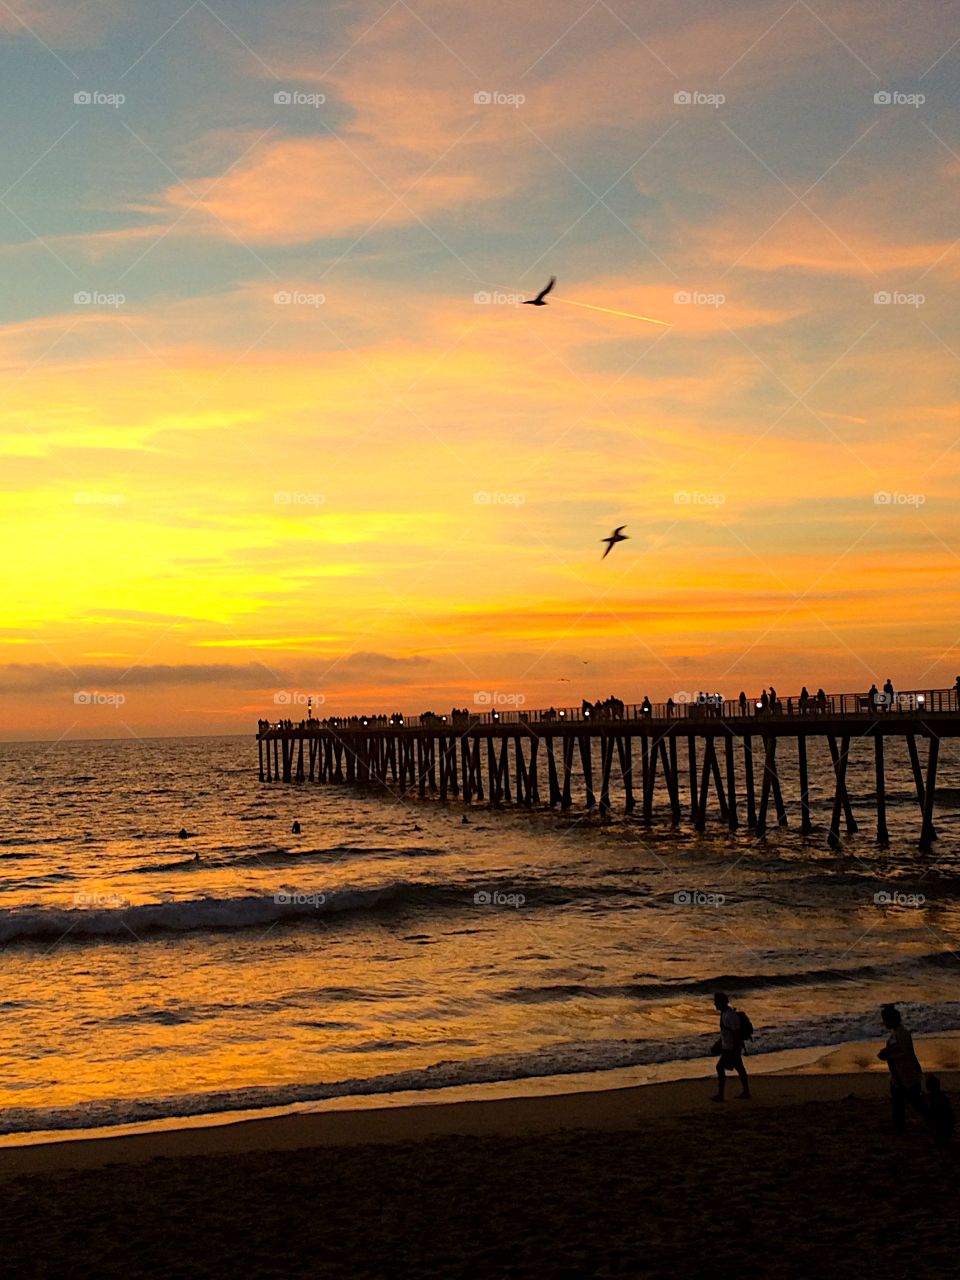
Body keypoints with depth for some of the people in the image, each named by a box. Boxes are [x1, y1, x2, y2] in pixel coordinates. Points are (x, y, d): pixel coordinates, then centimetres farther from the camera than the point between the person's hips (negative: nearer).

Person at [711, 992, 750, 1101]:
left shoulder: (730, 1015, -28)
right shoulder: (725, 1012, 3)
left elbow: (737, 1032, -26)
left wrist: (735, 1050, -25)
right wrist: (719, 1041, 22)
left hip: (732, 1047, -10)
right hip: (727, 1045, 10)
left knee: (720, 1067, -7)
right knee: (739, 1068, 18)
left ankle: (720, 1094, -1)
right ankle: (746, 1092, 28)